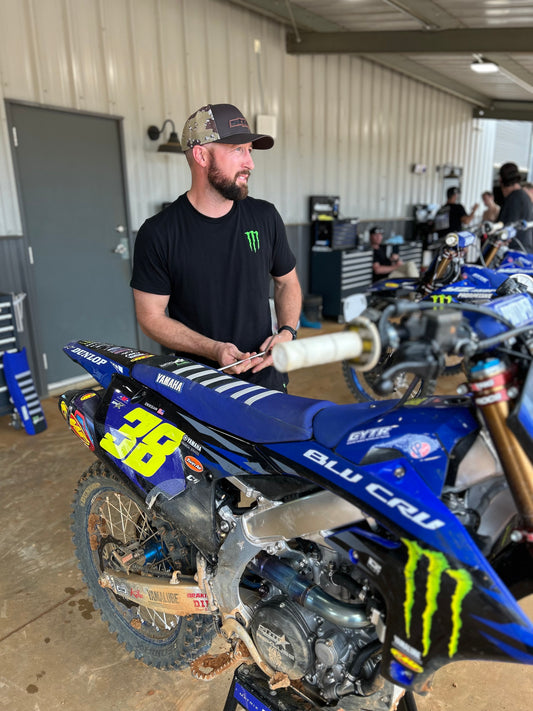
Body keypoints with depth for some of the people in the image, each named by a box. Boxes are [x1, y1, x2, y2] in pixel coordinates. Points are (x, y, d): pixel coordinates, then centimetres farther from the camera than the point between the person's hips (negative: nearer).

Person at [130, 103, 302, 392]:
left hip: (265, 375, 3)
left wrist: (287, 332, -6)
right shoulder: (158, 233, -10)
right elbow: (151, 316, -8)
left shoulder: (265, 216, 1)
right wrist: (214, 350, -21)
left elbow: (287, 281, 12)